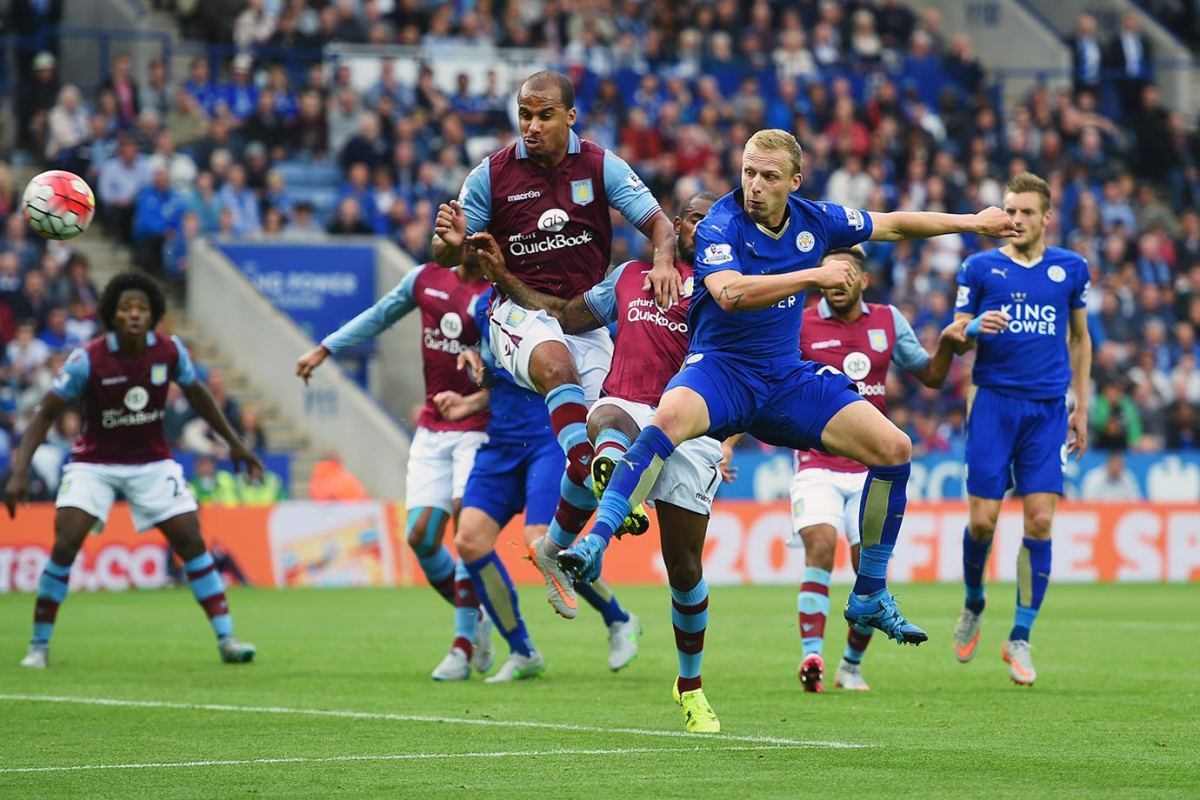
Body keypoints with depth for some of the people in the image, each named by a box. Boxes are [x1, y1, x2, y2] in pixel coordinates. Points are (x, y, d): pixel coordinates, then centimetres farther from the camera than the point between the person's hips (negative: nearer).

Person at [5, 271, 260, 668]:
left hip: (152, 462, 2)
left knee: (192, 543, -6)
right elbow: (46, 414, -14)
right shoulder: (87, 360, -20)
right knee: (65, 544, -16)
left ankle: (226, 640, 2)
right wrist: (20, 471, -23)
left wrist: (233, 441, 12)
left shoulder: (170, 352, -11)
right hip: (94, 464, -2)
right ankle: (39, 646, -3)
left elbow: (197, 394, 9)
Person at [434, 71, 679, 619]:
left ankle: (555, 551, 20)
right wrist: (451, 241, -23)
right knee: (557, 364, -38)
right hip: (520, 312, -2)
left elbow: (656, 223, -5)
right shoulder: (492, 174, -3)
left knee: (602, 428, -3)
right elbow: (446, 260, 2)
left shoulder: (601, 166, -1)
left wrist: (663, 260, -28)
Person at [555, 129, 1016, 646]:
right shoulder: (720, 226, -15)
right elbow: (729, 293, -34)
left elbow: (892, 225, 18)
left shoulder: (814, 220, 1)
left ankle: (869, 598, 6)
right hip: (721, 368, -5)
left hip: (786, 377, 6)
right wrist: (815, 276, -33)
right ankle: (594, 543, -43)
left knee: (895, 449, -5)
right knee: (671, 415, -40)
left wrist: (972, 223, 24)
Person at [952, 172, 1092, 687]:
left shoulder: (1071, 268, 9)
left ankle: (1020, 639, 2)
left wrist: (1081, 407, 15)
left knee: (1040, 521, -7)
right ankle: (973, 604, 24)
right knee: (982, 519, -5)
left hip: (1048, 408, 1)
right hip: (994, 402, -1)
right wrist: (969, 332, -17)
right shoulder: (980, 268, 4)